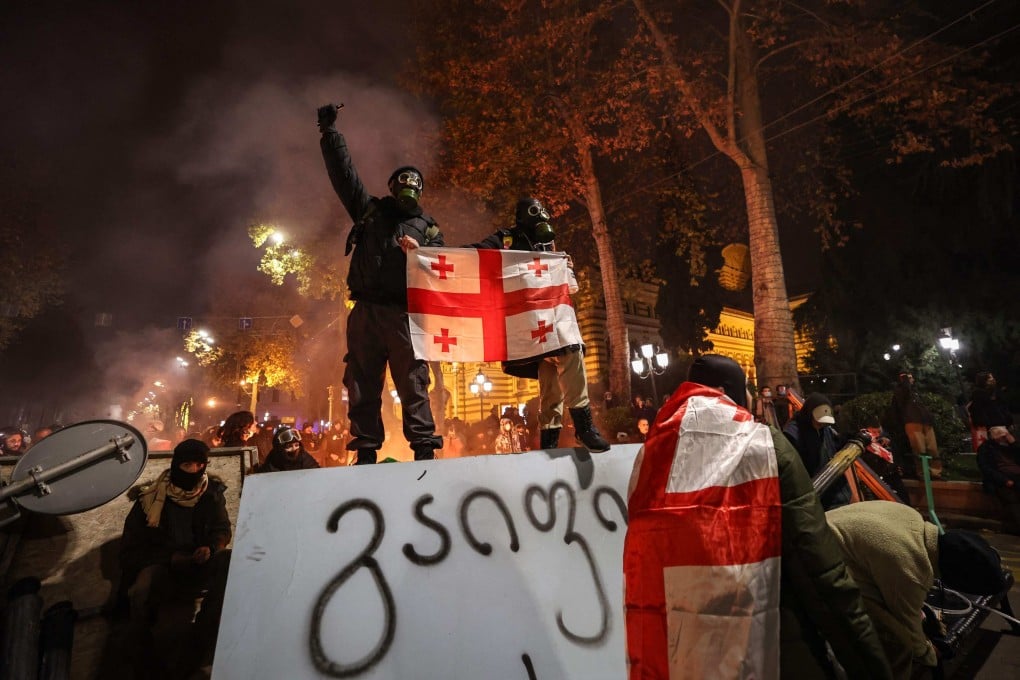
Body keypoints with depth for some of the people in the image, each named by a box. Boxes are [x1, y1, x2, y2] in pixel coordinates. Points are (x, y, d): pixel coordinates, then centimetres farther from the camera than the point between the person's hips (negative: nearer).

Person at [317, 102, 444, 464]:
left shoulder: (427, 228, 18)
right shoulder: (370, 209, 21)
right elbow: (342, 170, 21)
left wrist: (420, 253, -10)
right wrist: (329, 131, 22)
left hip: (405, 313, -2)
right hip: (366, 311, 2)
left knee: (414, 383, -6)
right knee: (362, 385, 1)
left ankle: (424, 449, -4)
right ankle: (366, 452, 6)